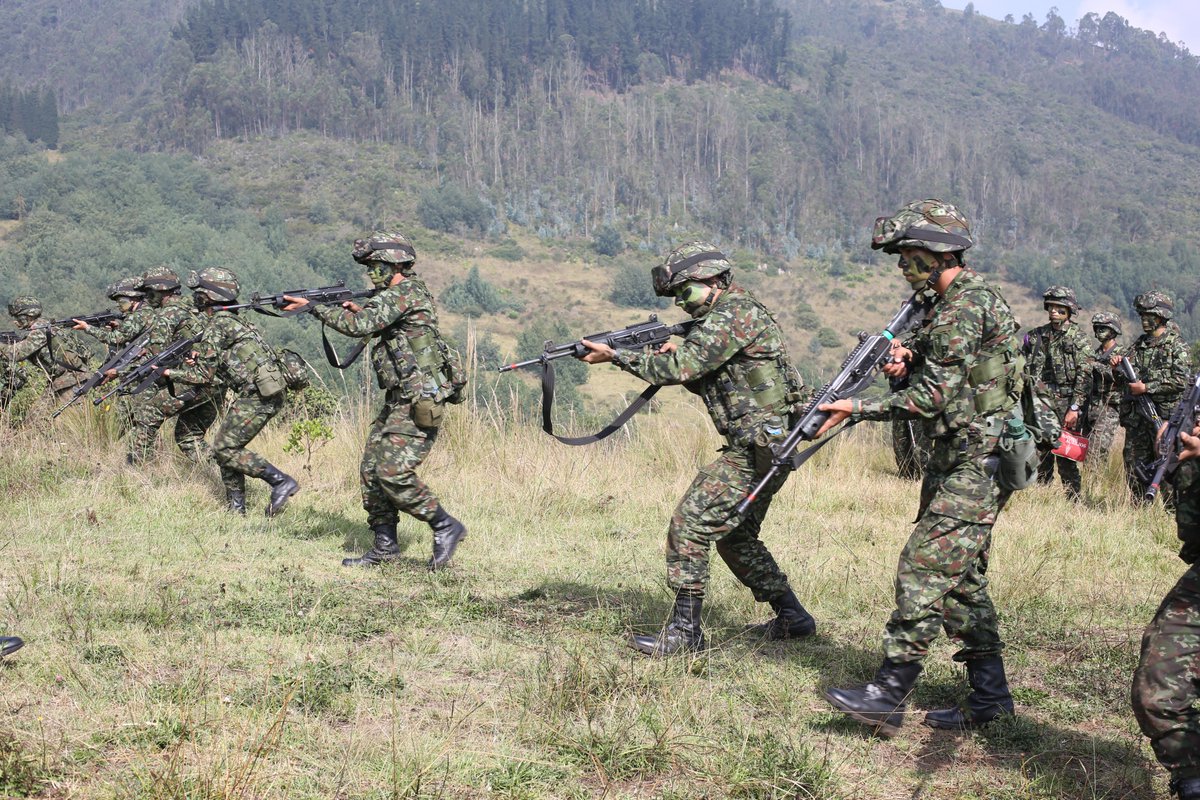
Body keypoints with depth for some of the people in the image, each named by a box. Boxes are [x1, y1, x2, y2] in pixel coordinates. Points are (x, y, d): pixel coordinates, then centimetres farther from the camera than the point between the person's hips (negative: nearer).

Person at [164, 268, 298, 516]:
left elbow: (204, 376, -4)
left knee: (225, 449, -5)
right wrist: (199, 362, 21)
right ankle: (236, 509, 16)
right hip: (269, 392, 9)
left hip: (257, 395, -9)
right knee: (227, 446, 15)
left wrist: (168, 373, 7)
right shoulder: (233, 320, 22)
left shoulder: (216, 326, -7)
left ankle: (281, 481, -11)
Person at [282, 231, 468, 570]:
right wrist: (360, 311, 12)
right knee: (372, 469, 9)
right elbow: (378, 327, 29)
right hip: (400, 401, 10)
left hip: (420, 401, -10)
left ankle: (445, 526, -4)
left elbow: (359, 326, -24)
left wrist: (312, 307, -17)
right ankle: (385, 545, 14)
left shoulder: (405, 293, -14)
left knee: (393, 473, -15)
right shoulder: (403, 294, 18)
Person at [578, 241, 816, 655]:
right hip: (766, 448, 11)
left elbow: (680, 368, -21)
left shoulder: (734, 315, -15)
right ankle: (791, 617, 29)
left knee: (689, 526, -10)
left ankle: (684, 632, -6)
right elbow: (707, 383, 22)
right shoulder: (729, 316, 18)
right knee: (735, 536, 21)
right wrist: (678, 355, 3)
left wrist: (615, 355, -14)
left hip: (756, 448, -11)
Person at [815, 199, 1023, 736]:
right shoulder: (965, 298, 16)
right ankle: (989, 696, 19)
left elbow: (936, 396, -22)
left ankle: (888, 696, -10)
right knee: (962, 575, 13)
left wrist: (859, 408, -17)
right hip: (960, 457, 11)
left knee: (925, 567, -12)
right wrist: (910, 363, 2)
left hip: (976, 461, -11)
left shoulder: (963, 304, -16)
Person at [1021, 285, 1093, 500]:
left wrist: (1074, 408, -14)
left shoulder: (1078, 339, -2)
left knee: (1066, 458, -4)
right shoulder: (1036, 336, 13)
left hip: (1065, 405, -5)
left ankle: (1073, 502, 2)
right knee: (1040, 455, 7)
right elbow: (1025, 370, 17)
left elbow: (1084, 376, -7)